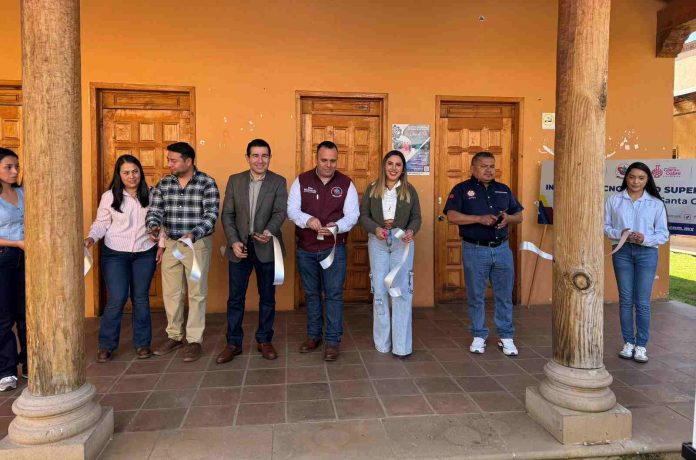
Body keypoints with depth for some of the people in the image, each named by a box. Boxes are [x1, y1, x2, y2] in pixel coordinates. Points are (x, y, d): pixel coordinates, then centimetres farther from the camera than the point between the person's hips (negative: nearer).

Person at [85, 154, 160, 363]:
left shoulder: (150, 194, 3)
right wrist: (91, 237, -16)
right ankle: (106, 345, 12)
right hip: (115, 254, -2)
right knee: (116, 299, -5)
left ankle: (142, 344, 19)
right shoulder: (109, 197, -2)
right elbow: (101, 223, 2)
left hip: (145, 253, 2)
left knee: (141, 298, 8)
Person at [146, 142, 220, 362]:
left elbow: (211, 216, -15)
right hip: (170, 244, 5)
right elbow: (155, 210, 1)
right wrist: (153, 226, -22)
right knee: (170, 292, 12)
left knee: (196, 293, 4)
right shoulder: (164, 184, 5)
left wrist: (193, 234, -31)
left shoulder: (207, 183, -10)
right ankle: (174, 336, 29)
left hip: (198, 244, -5)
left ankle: (194, 340, 15)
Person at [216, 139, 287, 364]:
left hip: (267, 247, -1)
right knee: (235, 297, 7)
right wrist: (234, 242, -11)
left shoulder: (279, 182, -1)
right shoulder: (234, 180, 4)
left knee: (267, 297, 10)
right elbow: (227, 214, 2)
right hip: (239, 246, 1)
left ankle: (264, 340, 25)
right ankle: (233, 343, 21)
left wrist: (269, 231, -33)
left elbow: (280, 212, -13)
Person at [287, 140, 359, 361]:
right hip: (306, 249, 2)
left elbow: (352, 215, -5)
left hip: (334, 248, -2)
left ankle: (333, 341, 10)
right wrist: (307, 220, -25)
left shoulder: (346, 184, -1)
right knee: (311, 293, 14)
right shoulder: (301, 181, 1)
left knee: (334, 294, 0)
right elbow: (292, 209, -4)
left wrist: (337, 226, -25)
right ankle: (313, 335, 29)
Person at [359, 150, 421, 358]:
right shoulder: (372, 189, 5)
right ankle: (382, 343, 17)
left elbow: (416, 217, 5)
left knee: (402, 290, -4)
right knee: (379, 290, 5)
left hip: (402, 241, 0)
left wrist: (411, 231, -17)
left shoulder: (410, 190, 5)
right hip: (377, 241, 1)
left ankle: (401, 345, 3)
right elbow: (363, 215, 3)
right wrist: (375, 228, -16)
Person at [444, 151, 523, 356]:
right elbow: (452, 216, -13)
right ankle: (479, 336, 21)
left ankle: (506, 337, 21)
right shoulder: (462, 189, -1)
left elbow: (519, 215, 15)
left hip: (502, 248, 4)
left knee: (504, 295, 9)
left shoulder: (504, 190, 13)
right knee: (476, 296, 7)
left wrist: (508, 218, -7)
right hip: (475, 249, -3)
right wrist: (480, 219, -21)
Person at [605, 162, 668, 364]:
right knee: (625, 300, 8)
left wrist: (645, 239, -16)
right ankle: (628, 343, 19)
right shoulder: (614, 199, 2)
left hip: (647, 253, -1)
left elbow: (663, 234, 2)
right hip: (622, 252, 1)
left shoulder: (656, 203, 1)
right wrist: (620, 234, -15)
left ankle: (641, 345, 12)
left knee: (642, 302, 1)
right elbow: (605, 226, 4)